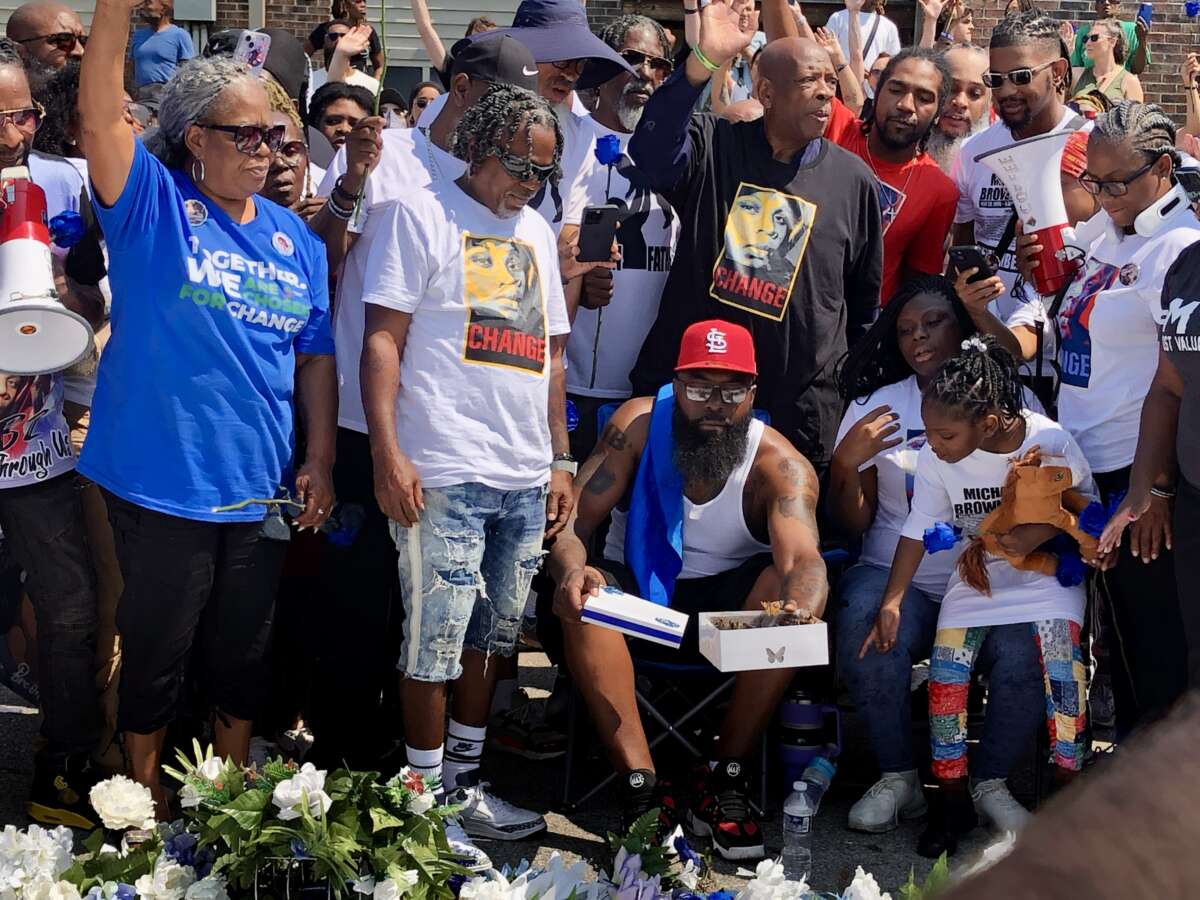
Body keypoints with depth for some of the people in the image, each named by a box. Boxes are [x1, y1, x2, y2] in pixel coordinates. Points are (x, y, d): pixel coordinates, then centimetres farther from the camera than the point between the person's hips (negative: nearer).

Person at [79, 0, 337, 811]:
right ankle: (145, 793, 30)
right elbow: (99, 114, -22)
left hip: (258, 488, 4)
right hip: (162, 481, -4)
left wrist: (320, 458, 4)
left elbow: (316, 355, 11)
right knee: (158, 648, 10)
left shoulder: (296, 241, 7)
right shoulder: (152, 205, -6)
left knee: (245, 649, 17)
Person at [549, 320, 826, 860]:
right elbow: (574, 521, -18)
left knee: (791, 592, -31)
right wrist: (572, 569, -44)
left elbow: (803, 559, -34)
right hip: (636, 590, 0)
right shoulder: (639, 425, -13)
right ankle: (642, 786, -31)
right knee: (583, 596, -32)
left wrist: (800, 613, -59)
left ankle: (724, 781, -21)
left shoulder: (780, 465, -17)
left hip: (727, 603, 0)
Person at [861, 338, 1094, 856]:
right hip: (977, 570, 2)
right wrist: (893, 601, -12)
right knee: (946, 668, -17)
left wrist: (1039, 533, -22)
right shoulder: (934, 460, -13)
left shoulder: (1050, 440, -20)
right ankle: (952, 798, -4)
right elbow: (918, 531, -5)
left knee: (1059, 653, -26)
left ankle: (1069, 788, -10)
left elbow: (1086, 500, -5)